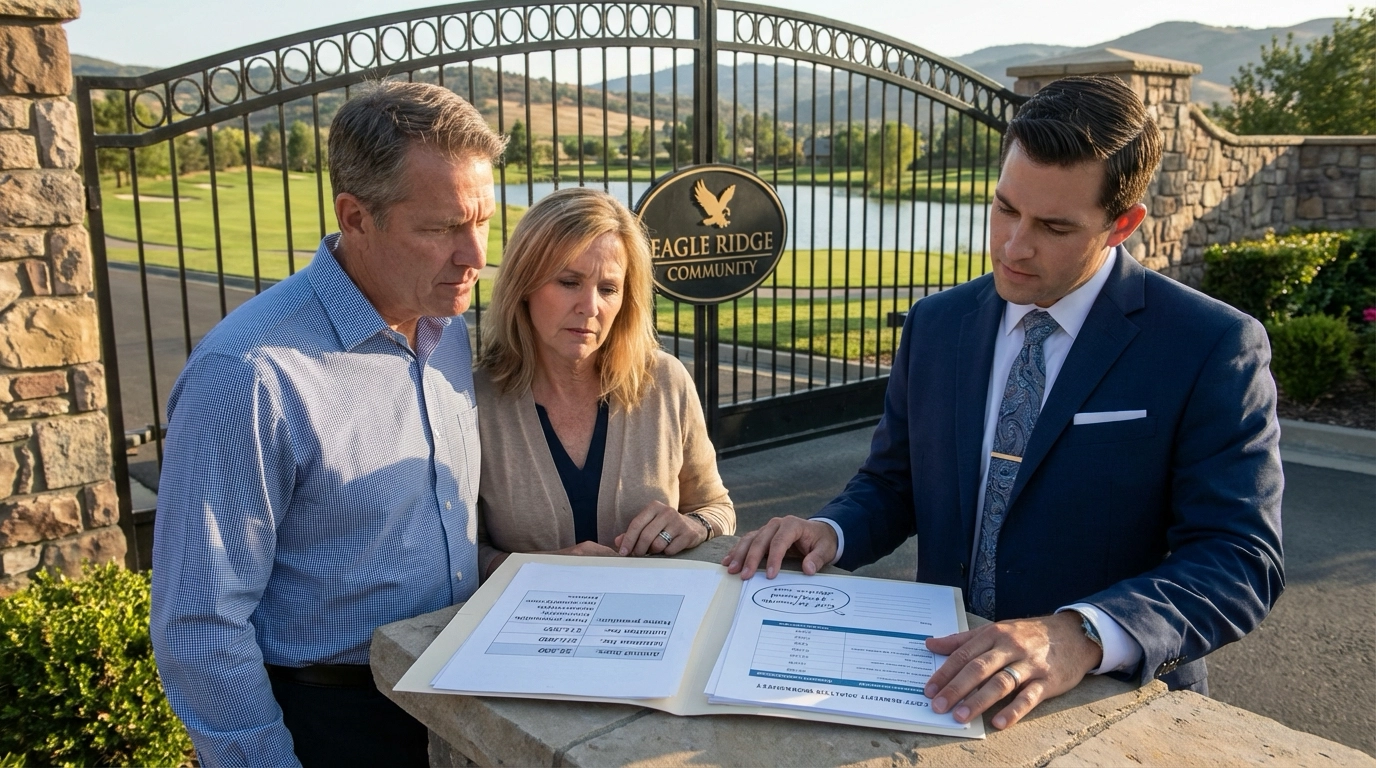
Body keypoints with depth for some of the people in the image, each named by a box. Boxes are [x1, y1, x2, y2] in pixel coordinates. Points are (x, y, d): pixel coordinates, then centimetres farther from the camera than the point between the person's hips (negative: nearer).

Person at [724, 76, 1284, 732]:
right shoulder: (934, 325, 6)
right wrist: (829, 531, -10)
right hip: (946, 676, 3)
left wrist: (1081, 636, -31)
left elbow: (1241, 561, -14)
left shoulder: (1212, 349, -8)